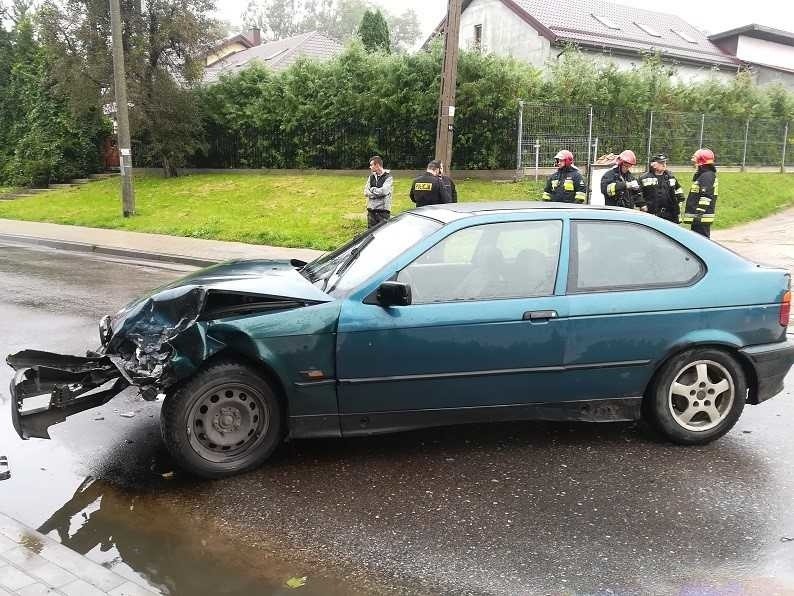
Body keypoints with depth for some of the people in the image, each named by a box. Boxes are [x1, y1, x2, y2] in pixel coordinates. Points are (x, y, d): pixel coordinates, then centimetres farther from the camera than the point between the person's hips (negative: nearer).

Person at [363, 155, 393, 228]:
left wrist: (372, 189, -4)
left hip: (383, 209, -5)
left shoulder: (388, 177, -3)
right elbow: (366, 192, 5)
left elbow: (384, 191, -17)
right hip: (371, 209, 5)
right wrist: (378, 192, -9)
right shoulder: (371, 177, 13)